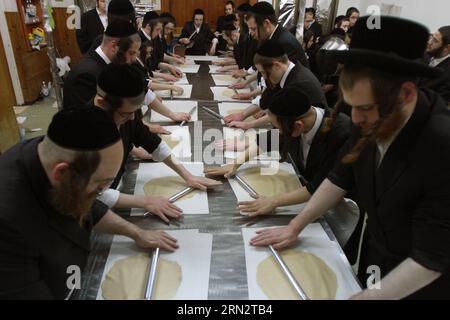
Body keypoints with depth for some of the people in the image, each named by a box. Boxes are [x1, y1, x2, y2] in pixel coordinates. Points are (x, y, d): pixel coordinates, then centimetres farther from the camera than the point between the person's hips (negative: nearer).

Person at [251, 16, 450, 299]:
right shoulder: (374, 121, -16)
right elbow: (341, 178, -2)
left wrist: (361, 298, -26)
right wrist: (295, 227, -2)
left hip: (420, 285, -4)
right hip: (374, 261, 5)